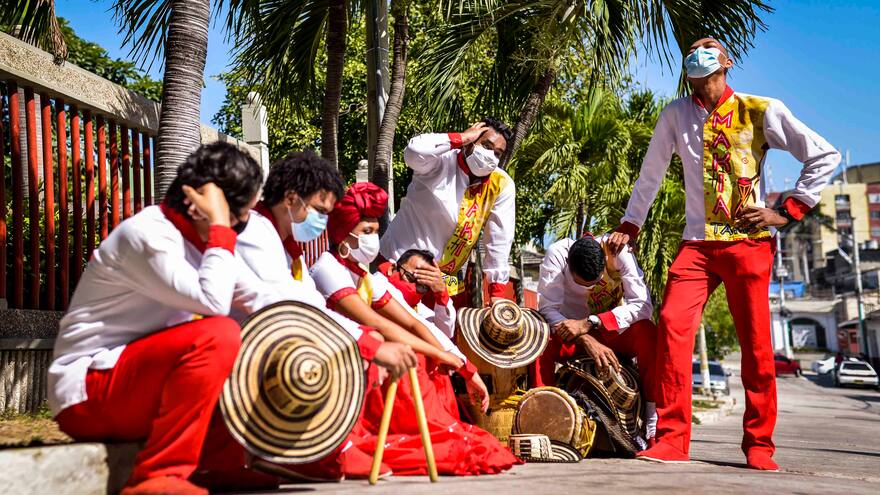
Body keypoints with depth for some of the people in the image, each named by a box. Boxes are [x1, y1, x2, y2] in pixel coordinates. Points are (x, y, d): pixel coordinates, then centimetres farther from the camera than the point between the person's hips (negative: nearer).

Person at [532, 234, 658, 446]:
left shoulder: (617, 252, -22)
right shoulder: (556, 254, -22)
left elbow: (642, 305, -28)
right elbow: (548, 309, -27)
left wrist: (590, 322, -38)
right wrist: (586, 340, -41)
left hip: (613, 333, 0)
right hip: (572, 336, 0)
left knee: (647, 333, -31)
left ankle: (654, 427, -27)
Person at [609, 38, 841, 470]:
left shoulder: (762, 111, 2)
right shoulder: (676, 115, 8)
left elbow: (825, 157, 6)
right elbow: (650, 174, 17)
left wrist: (787, 212, 0)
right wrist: (629, 227, 15)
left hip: (749, 242, -1)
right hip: (698, 242, 2)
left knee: (755, 343, -1)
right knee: (672, 325, -17)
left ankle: (758, 445, 14)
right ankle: (672, 440, -12)